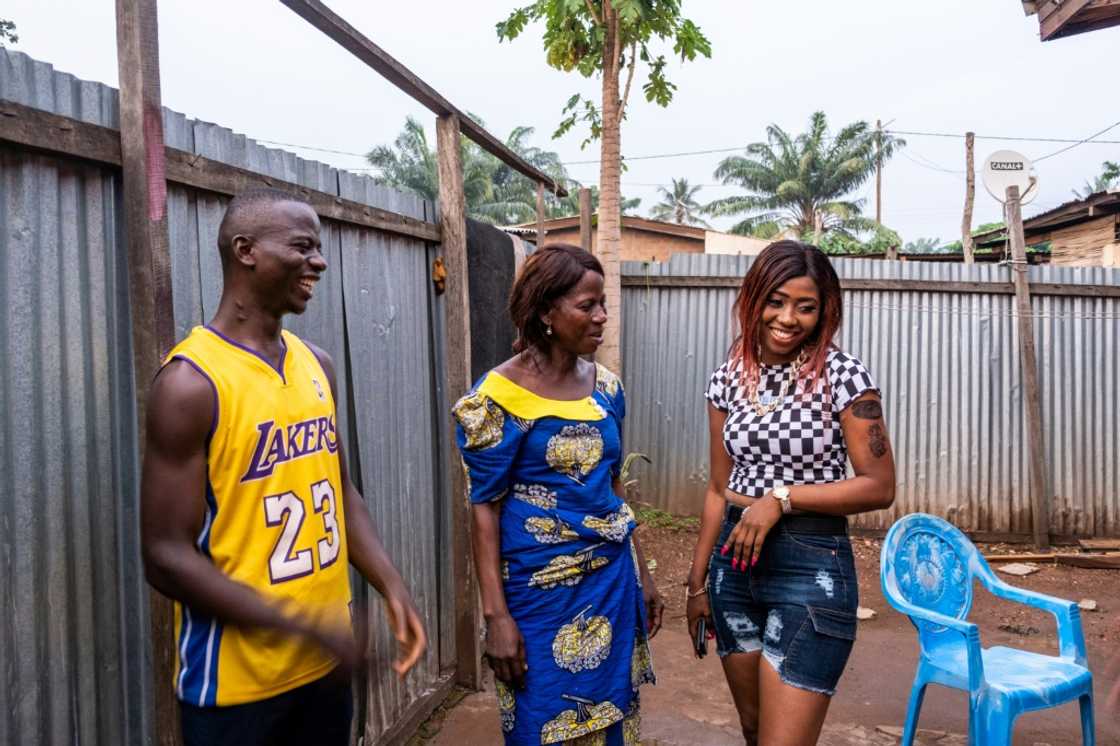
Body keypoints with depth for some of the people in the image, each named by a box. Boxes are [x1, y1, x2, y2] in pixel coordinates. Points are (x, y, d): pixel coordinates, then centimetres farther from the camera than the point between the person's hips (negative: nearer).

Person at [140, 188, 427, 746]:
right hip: (237, 680, -6)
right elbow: (166, 557, -17)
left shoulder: (318, 365, 3)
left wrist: (391, 587, -1)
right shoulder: (191, 382, -17)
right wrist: (300, 625, -23)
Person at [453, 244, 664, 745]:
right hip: (540, 588, -5)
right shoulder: (499, 396, -15)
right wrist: (496, 613, -15)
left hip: (613, 579, 6)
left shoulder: (606, 387, 2)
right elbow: (484, 508, -12)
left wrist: (641, 574, 13)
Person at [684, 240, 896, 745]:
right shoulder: (728, 378, 3)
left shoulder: (843, 376, -10)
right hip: (734, 563, 5)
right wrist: (698, 580, 11)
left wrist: (782, 498, -18)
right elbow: (719, 489, 9)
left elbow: (880, 487, -9)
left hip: (812, 567, -5)